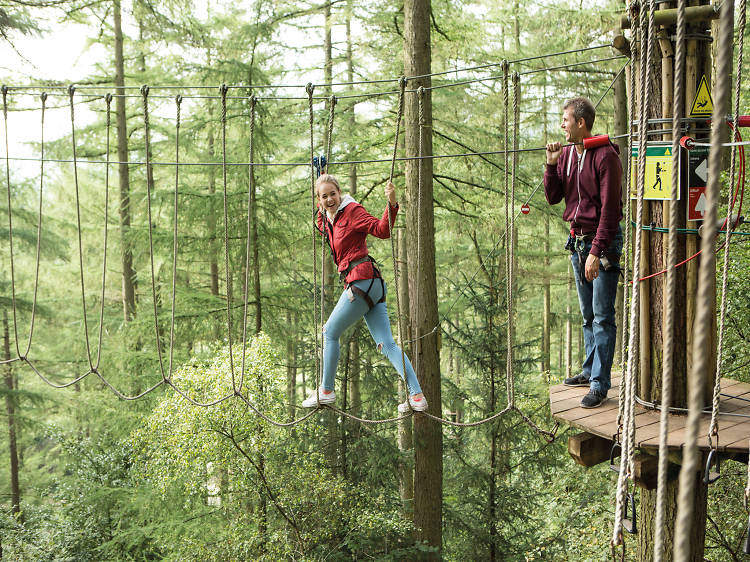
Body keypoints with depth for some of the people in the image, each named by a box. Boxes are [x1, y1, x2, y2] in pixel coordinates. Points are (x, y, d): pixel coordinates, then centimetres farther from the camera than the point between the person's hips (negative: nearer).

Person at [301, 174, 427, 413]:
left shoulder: (352, 210, -4)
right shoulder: (326, 219, 20)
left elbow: (381, 230, -15)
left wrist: (392, 204, -28)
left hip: (362, 281, -9)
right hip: (372, 286, 9)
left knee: (330, 332, 5)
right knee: (386, 344, 3)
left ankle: (326, 391, 16)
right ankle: (417, 396, -1)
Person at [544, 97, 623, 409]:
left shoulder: (605, 155, -15)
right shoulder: (566, 154, 8)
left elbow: (610, 208, -18)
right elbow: (553, 197, 10)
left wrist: (596, 252, -21)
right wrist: (551, 164, -4)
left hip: (603, 242, -7)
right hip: (577, 240, 7)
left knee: (602, 317, -4)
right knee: (588, 315, 16)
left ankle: (599, 383, -2)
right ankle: (590, 369, 27)